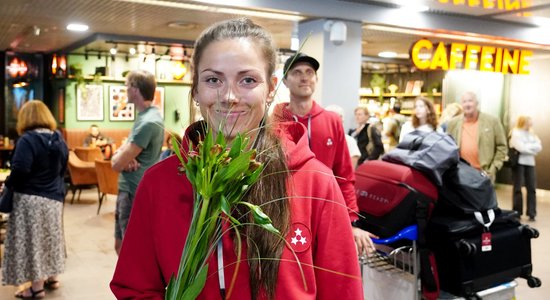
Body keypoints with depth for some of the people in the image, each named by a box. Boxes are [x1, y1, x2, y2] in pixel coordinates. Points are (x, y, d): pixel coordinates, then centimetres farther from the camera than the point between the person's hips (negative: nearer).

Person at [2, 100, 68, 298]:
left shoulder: (27, 140, -17)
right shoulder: (59, 139, 6)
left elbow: (20, 170, -23)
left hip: (30, 198, -7)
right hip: (54, 197, 7)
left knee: (32, 240, 2)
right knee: (49, 236, 18)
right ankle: (51, 277, 29)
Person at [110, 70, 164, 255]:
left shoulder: (148, 122, -21)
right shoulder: (145, 116, 11)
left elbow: (117, 164, -20)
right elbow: (117, 157, 11)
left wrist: (121, 157, 1)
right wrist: (123, 156, -11)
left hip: (135, 195, -9)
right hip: (127, 191, 9)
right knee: (121, 245, 20)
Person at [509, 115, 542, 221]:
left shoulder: (531, 134, 16)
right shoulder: (515, 133, -4)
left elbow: (539, 147, 4)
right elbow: (521, 148, -16)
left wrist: (527, 147, -9)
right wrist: (532, 147, -3)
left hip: (530, 162, 5)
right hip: (518, 162, -5)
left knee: (532, 188, 0)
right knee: (518, 188, 1)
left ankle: (532, 214, 5)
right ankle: (517, 213, 9)